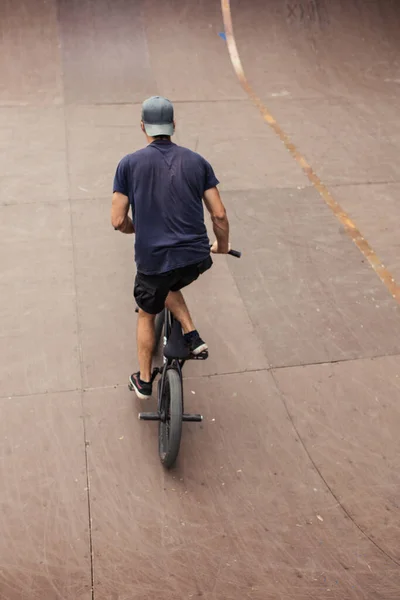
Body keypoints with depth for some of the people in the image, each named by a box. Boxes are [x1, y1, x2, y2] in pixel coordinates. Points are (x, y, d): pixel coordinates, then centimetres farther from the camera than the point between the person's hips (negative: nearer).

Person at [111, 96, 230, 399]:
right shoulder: (197, 161, 4)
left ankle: (144, 381, 37)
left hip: (152, 259, -2)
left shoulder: (130, 164, -1)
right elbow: (219, 214, 2)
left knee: (147, 314, 25)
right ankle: (192, 335, 20)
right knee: (169, 285, 36)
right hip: (197, 259, 2)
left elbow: (118, 221, -3)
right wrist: (222, 245, 20)